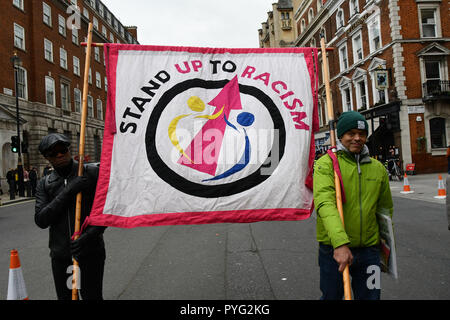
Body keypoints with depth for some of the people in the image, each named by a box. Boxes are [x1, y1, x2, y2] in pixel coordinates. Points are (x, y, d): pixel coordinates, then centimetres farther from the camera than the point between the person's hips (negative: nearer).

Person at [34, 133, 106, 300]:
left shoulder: (93, 173, -4)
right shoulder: (44, 184, 5)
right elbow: (41, 220, -7)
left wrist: (89, 236, -22)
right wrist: (68, 192, -18)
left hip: (90, 252, -3)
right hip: (60, 255, 3)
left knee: (92, 296, 5)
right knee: (64, 296, 16)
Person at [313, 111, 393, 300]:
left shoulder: (378, 168, 7)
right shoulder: (326, 164, -9)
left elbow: (385, 209, 17)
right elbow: (325, 203, -23)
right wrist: (340, 243, -34)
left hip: (369, 249, 4)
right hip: (334, 248, -3)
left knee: (370, 296, 14)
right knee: (331, 296, 12)